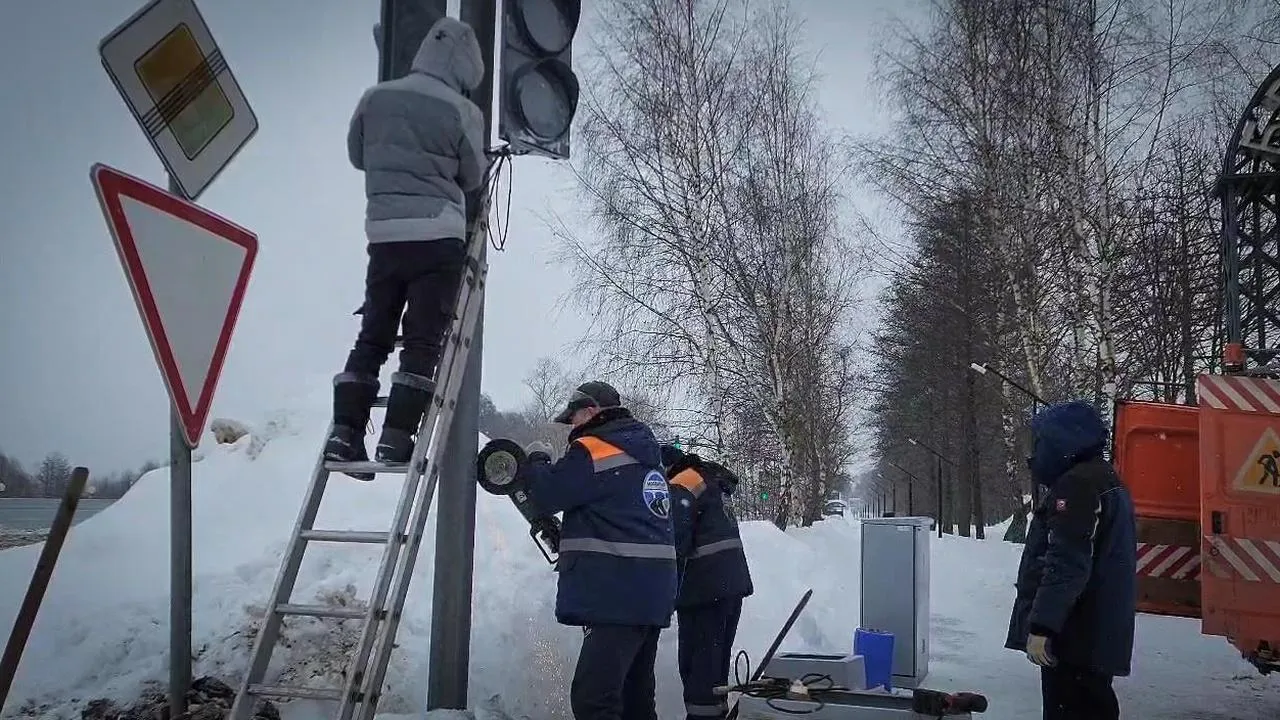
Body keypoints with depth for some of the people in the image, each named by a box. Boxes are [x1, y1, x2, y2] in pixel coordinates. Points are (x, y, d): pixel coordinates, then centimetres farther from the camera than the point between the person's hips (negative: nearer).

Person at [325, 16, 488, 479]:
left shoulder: (375, 98, 6)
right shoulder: (461, 111, -6)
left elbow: (356, 156, 18)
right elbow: (472, 177, 5)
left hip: (384, 234, 4)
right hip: (438, 236, -4)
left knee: (372, 335, 10)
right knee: (424, 341, -2)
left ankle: (345, 433, 3)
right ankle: (396, 440, -8)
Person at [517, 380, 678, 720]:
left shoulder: (595, 448, -10)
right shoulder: (643, 452, 18)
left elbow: (547, 494, -9)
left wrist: (536, 460, 10)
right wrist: (570, 544, 25)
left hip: (619, 595, -10)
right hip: (649, 592, 10)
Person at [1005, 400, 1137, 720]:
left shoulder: (1078, 484, -15)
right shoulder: (1103, 481, 20)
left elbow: (1067, 565, -23)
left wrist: (1041, 626, -24)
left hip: (1076, 635, -11)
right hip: (1097, 633, 11)